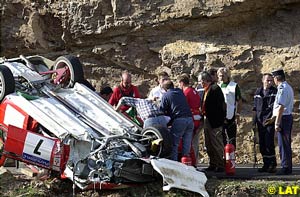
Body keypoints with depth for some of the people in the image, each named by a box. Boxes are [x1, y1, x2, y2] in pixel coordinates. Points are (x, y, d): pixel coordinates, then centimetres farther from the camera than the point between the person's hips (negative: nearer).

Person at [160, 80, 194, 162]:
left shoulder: (166, 95, 5)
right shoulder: (180, 92, 21)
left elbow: (162, 110, 4)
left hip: (179, 120, -5)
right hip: (189, 119, 5)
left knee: (174, 144, 2)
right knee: (187, 144, 9)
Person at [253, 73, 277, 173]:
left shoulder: (275, 92, -1)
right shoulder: (258, 92, 12)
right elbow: (255, 108, 16)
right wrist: (254, 122, 13)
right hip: (260, 122, 5)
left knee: (269, 143, -10)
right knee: (262, 145, 7)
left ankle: (273, 165, -1)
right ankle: (266, 164, 16)